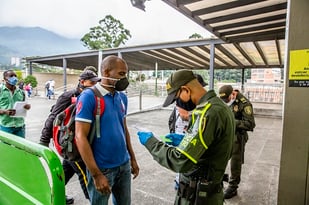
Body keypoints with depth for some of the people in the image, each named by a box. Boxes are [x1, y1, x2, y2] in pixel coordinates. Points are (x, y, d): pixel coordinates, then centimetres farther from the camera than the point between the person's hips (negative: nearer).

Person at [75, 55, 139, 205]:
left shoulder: (122, 97, 4)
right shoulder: (89, 97, -15)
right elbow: (80, 137, -18)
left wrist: (132, 158, 13)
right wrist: (96, 174, -19)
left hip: (124, 165, 6)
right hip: (102, 168, -6)